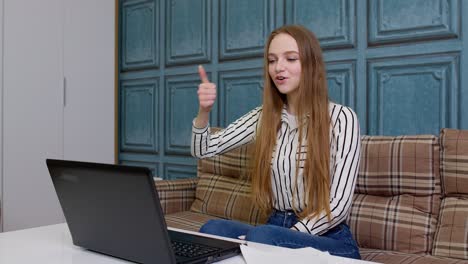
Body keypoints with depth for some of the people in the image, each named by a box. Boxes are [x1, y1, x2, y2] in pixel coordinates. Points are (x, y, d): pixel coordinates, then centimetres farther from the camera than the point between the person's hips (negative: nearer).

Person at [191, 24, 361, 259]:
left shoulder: (341, 118, -9)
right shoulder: (263, 117, 6)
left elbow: (339, 205, -12)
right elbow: (204, 150, 4)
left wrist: (287, 237, -20)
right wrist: (204, 111, -15)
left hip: (328, 239, -3)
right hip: (276, 230, 4)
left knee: (260, 236, -34)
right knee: (213, 230, -27)